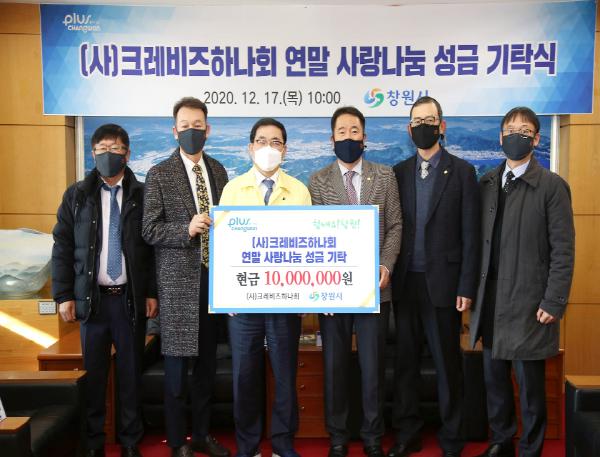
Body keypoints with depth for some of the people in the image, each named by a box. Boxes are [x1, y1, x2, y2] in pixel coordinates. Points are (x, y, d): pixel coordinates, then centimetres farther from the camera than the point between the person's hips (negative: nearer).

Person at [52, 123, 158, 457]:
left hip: (131, 299, -1)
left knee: (131, 373, 7)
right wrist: (64, 295, -1)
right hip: (91, 298, 1)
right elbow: (62, 248, 5)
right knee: (93, 373, 8)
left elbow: (155, 248, 3)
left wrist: (152, 292, -2)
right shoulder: (76, 196, 6)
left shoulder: (143, 196, 3)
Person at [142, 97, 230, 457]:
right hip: (178, 280, -4)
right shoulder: (159, 175, -4)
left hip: (213, 278, 4)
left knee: (207, 364, 13)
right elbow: (150, 230, -8)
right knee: (177, 366, 4)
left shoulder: (218, 170, 11)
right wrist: (187, 229, -22)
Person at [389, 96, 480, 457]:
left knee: (448, 364, 7)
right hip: (405, 282, 3)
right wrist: (389, 275, 1)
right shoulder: (399, 172, 9)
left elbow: (470, 234, -3)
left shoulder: (462, 172, 0)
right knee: (406, 361, 11)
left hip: (442, 284, -3)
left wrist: (466, 288, -8)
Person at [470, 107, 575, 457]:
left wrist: (554, 303, -12)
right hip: (491, 299, 5)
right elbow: (480, 239, 9)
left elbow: (563, 250, -8)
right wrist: (473, 290, 5)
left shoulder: (552, 185, -5)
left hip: (529, 300, -4)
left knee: (530, 384, 6)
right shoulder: (487, 183, 9)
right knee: (495, 378, 15)